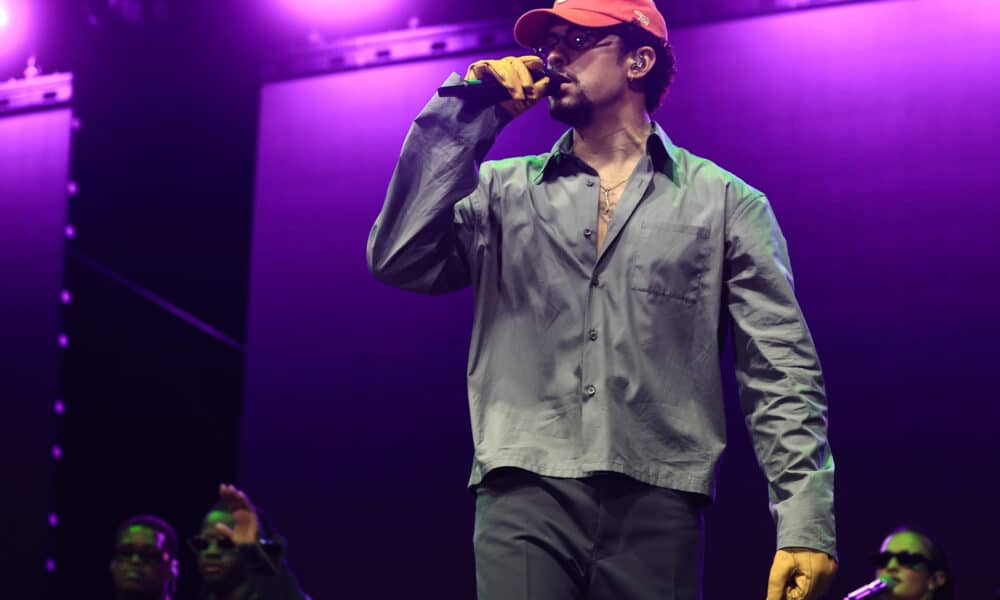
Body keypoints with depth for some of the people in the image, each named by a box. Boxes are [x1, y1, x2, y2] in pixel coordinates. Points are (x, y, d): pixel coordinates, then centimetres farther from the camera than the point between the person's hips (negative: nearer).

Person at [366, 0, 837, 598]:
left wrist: (806, 523, -7)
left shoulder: (727, 203, 10)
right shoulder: (503, 191, 16)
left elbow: (781, 375, 5)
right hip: (524, 494, 1)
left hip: (657, 503, 0)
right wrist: (467, 117, 3)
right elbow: (399, 261, 0)